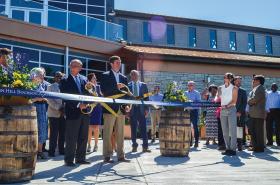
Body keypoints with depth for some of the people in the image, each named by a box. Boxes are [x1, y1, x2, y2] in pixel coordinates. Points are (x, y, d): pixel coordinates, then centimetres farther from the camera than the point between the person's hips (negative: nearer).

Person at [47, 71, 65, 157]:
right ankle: (51, 151, 3)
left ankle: (61, 150, 13)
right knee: (54, 133, -4)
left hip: (63, 113, 4)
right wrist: (58, 108, -15)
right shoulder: (50, 87, 6)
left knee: (62, 133, 5)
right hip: (54, 113, -4)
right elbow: (49, 100, -4)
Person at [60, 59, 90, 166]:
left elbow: (88, 93, 12)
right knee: (71, 138, -3)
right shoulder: (65, 80, 0)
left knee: (83, 137, 9)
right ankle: (69, 159, 7)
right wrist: (78, 105, -17)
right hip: (73, 112, -5)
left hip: (85, 111, 5)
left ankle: (80, 158, 19)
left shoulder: (84, 79, 14)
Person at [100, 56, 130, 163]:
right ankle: (107, 156, 5)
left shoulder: (123, 78, 18)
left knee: (120, 134, 8)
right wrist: (116, 87, -20)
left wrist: (127, 105, 4)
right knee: (107, 133, -2)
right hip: (110, 108, -5)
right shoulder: (105, 76, 2)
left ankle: (120, 155, 14)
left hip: (121, 109, 5)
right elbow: (103, 90, -10)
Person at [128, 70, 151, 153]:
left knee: (143, 128, 0)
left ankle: (145, 146, 4)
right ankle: (134, 146, 15)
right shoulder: (128, 85, 5)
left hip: (141, 109, 1)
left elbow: (146, 97, 7)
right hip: (132, 109, 0)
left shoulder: (143, 85, 9)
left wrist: (146, 109, -1)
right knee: (133, 129, 5)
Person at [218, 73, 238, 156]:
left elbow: (234, 101, -7)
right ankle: (227, 148, 12)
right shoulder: (221, 88, 14)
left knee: (232, 131, -7)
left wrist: (227, 106, -20)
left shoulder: (234, 88, 1)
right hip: (223, 111, 5)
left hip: (231, 110, -5)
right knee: (225, 131, 6)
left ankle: (233, 149, -5)